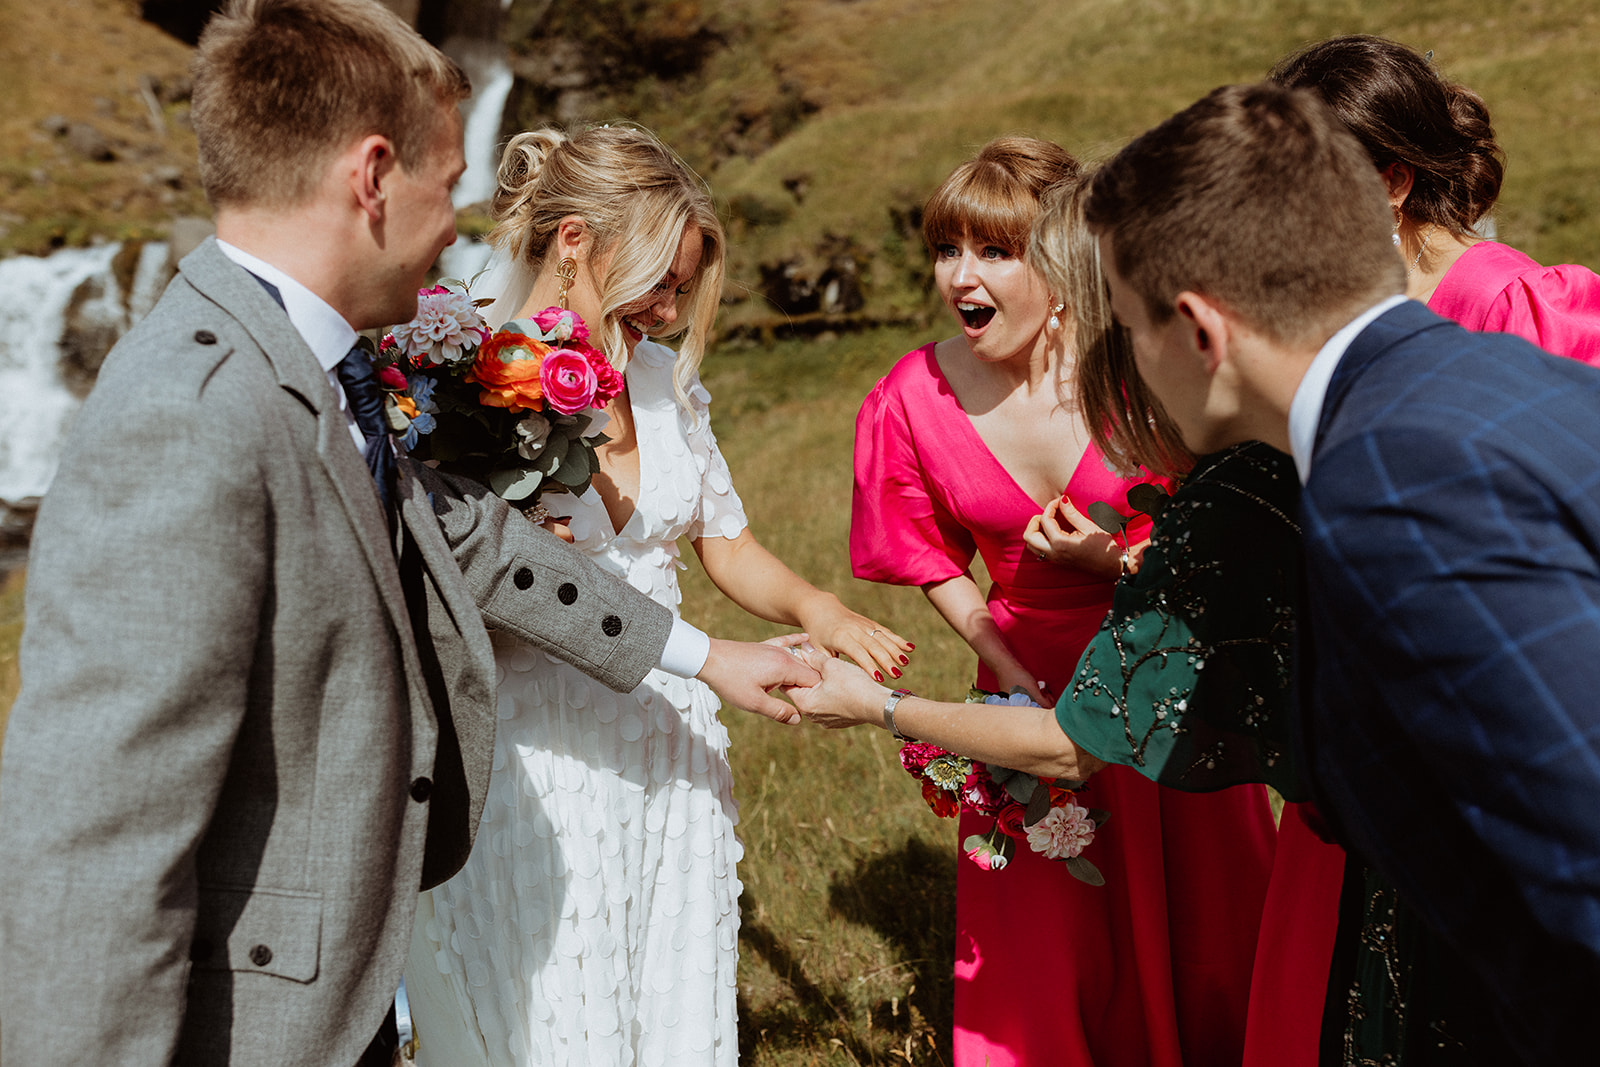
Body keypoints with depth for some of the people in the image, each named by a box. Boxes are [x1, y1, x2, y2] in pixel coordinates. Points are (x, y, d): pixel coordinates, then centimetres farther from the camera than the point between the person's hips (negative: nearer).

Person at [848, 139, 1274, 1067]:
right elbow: (940, 567, 3)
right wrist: (1011, 676, -7)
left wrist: (1114, 560, -27)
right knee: (1043, 947, 10)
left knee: (1198, 924, 11)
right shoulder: (914, 400, -11)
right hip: (1035, 683, 2)